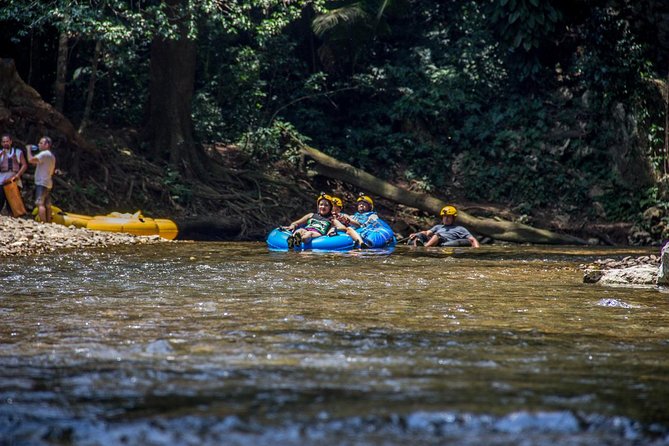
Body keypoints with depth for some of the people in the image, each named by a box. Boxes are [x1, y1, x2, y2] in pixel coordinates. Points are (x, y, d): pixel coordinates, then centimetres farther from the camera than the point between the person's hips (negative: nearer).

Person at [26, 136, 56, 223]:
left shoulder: (44, 154, -12)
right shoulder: (51, 156, 20)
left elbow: (30, 160, -21)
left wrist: (29, 149, -5)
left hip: (41, 183, -10)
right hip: (48, 183, 10)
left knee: (40, 203, -15)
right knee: (47, 205, 9)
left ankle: (43, 222, -23)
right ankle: (49, 222, 9)